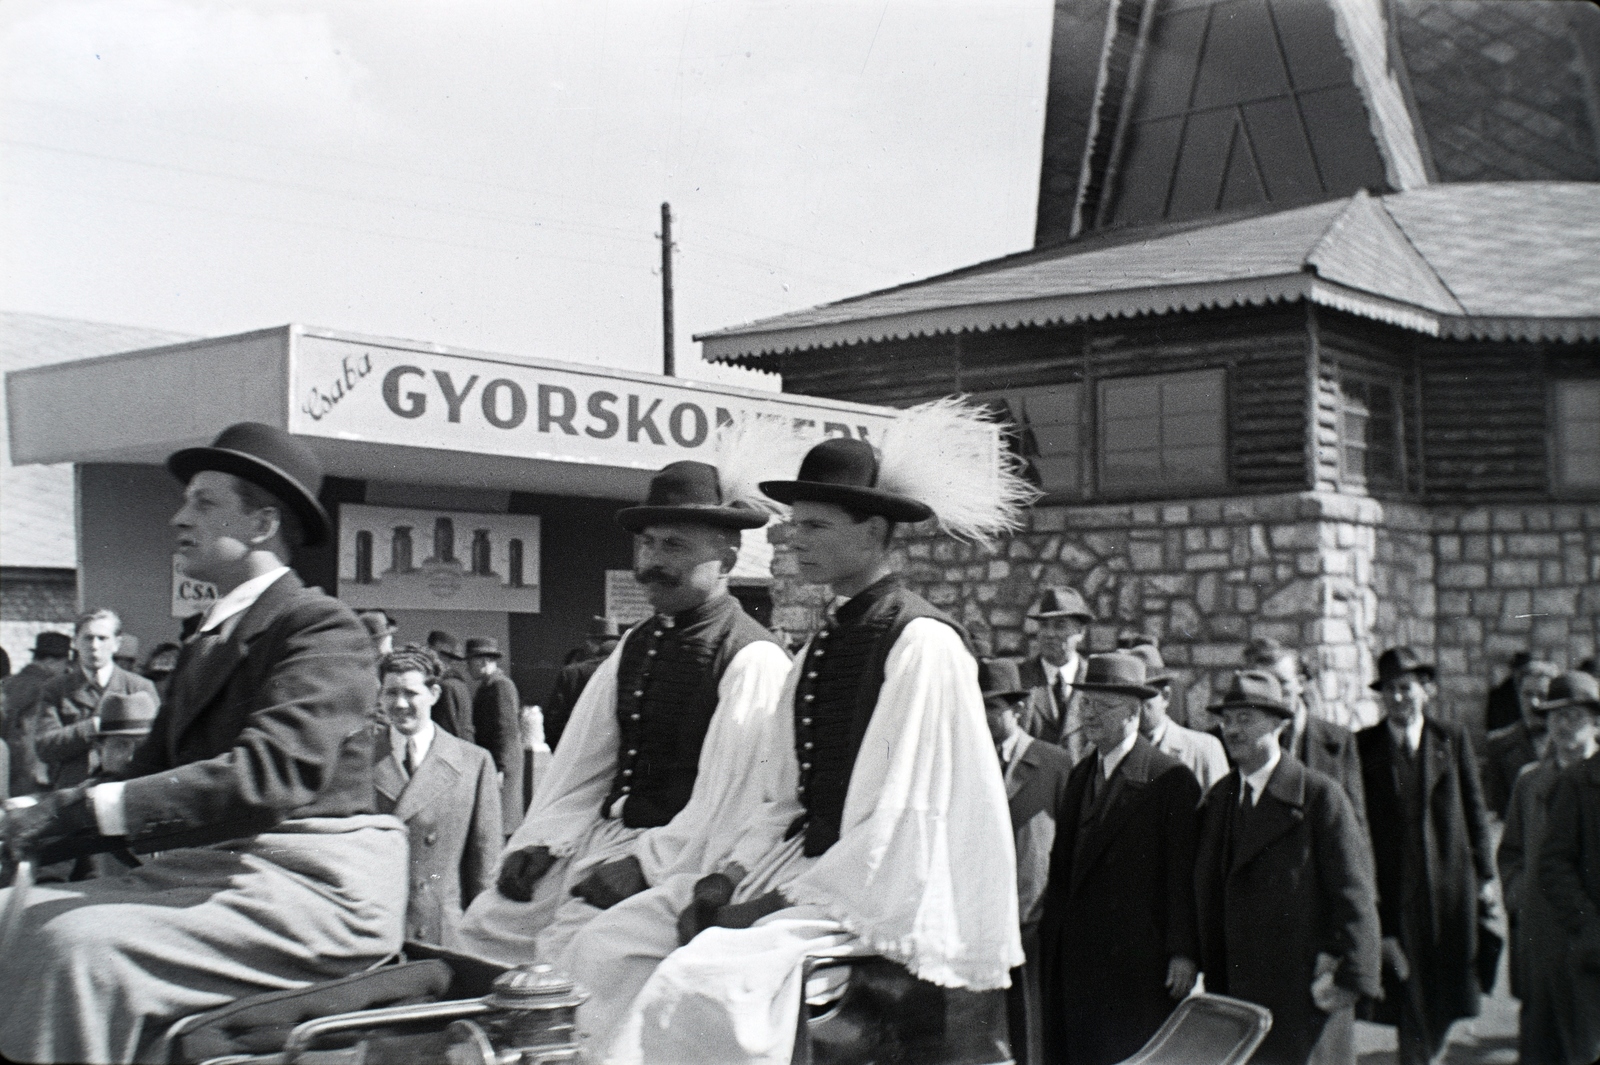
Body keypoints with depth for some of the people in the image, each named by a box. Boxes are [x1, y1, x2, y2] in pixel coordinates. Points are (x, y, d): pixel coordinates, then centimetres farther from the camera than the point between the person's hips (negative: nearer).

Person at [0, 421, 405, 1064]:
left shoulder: (322, 627, -8)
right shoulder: (207, 643, 20)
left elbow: (269, 775, -24)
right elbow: (153, 769, 14)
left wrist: (93, 810, -27)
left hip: (313, 889, -8)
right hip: (204, 869, 9)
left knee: (81, 944, -27)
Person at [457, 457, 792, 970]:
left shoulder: (752, 660, -12)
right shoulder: (636, 647, 13)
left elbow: (727, 797, -17)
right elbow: (582, 762, 13)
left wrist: (646, 865, -20)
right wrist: (539, 842, 1)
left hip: (675, 860, -8)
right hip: (604, 833, 8)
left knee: (572, 943, -24)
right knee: (487, 924, 0)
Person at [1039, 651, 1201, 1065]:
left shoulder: (1170, 779, -7)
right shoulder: (1081, 774, 15)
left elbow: (1184, 872, -10)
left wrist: (1184, 952, -13)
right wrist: (1051, 933, 11)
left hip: (1138, 962, -6)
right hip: (1076, 960, 6)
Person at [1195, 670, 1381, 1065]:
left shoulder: (1320, 794, -7)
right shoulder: (1217, 799, 12)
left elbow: (1354, 894, -9)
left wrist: (1349, 975, -13)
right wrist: (1212, 980, 10)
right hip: (1234, 994, 5)